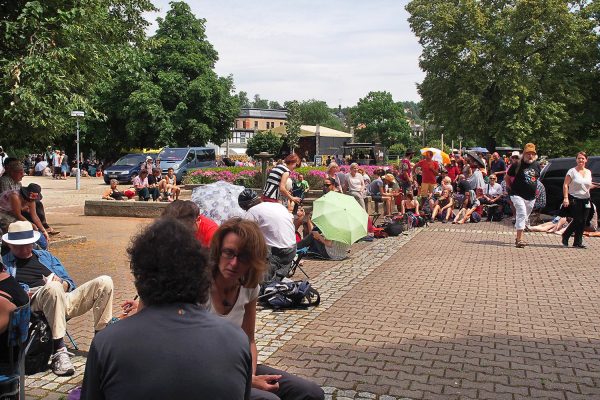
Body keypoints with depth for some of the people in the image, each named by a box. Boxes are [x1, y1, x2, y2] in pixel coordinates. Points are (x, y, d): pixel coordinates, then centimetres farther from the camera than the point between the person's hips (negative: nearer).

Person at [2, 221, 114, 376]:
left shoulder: (45, 255, 31)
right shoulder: (4, 263, 19)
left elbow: (70, 284, 26)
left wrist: (61, 283, 1)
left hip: (63, 299, 5)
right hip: (33, 303, -4)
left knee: (104, 282, -16)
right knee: (53, 288, -40)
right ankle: (59, 351, -38)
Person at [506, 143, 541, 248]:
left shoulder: (537, 165, 8)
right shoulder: (517, 165, -6)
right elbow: (507, 176, 3)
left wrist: (534, 188, 16)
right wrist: (510, 187, 0)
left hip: (531, 197, 6)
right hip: (518, 195, -6)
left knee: (525, 217, 14)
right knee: (522, 214, -20)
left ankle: (518, 238, 28)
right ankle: (520, 239, -21)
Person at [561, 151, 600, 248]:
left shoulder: (588, 172, 11)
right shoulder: (572, 171, -6)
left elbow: (588, 186, 20)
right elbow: (565, 185, -10)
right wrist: (565, 198, -18)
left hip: (585, 200, 6)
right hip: (574, 199, -6)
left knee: (583, 222, 3)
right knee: (577, 220, -8)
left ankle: (578, 242, 10)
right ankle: (565, 236, 13)